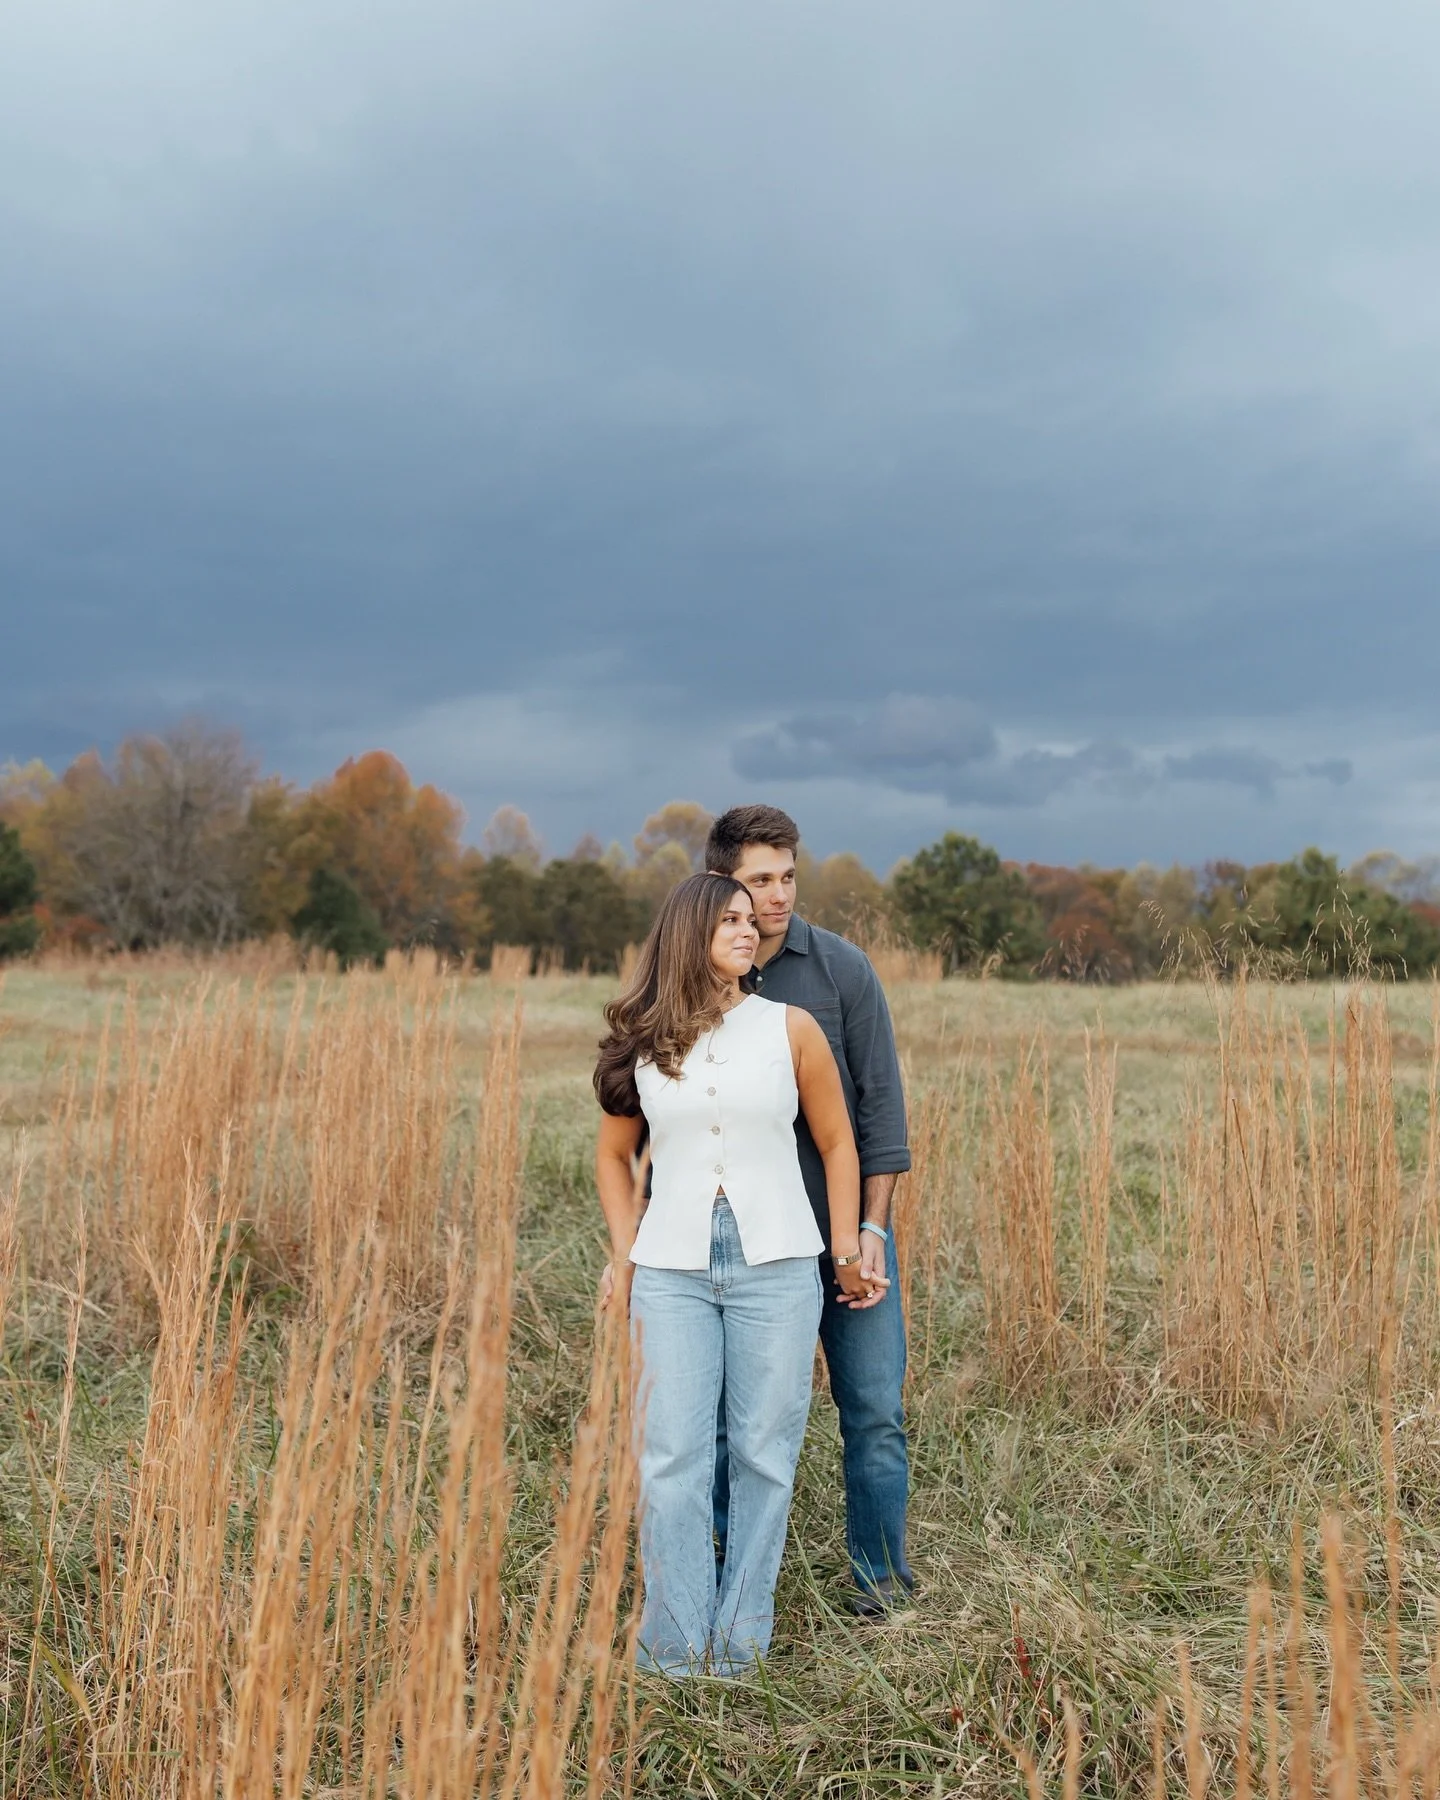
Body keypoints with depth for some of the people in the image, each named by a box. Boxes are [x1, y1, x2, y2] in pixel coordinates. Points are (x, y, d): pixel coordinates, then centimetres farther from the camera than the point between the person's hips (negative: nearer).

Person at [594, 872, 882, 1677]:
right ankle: (674, 1646, 12)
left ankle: (740, 1637, 20)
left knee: (764, 1452, 5)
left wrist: (848, 1253, 8)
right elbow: (615, 1154, 16)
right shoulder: (641, 1042, 6)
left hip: (775, 1264, 0)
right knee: (673, 1458, -1)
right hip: (672, 1269, 1)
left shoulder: (791, 1029, 3)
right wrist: (624, 1256, 8)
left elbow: (837, 1142, 10)